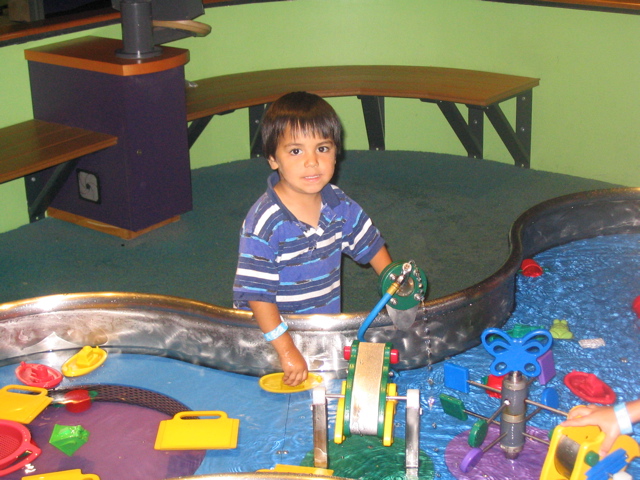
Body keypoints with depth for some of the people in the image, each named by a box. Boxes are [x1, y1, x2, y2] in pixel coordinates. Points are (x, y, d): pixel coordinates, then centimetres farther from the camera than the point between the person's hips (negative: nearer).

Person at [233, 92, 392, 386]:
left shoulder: (339, 205, -2)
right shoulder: (264, 223, -23)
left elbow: (371, 245, 14)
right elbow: (256, 293, -23)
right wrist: (286, 350, -26)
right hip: (273, 330, -5)